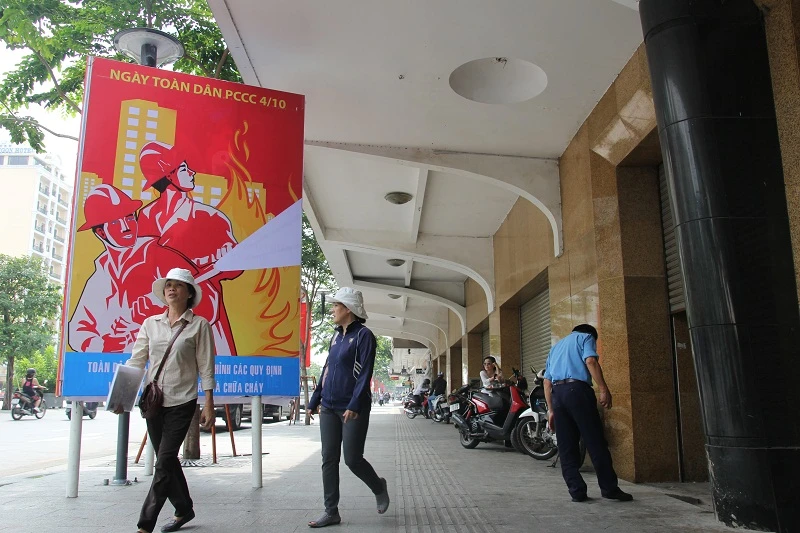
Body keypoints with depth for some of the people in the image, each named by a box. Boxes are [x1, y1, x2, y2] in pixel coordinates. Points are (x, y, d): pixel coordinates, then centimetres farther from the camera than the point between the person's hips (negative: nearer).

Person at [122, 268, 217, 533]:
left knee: (164, 463, -7)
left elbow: (206, 367, -4)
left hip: (181, 403, -4)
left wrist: (209, 404, -8)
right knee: (167, 460, 14)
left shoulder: (199, 325, -3)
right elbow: (136, 361, 5)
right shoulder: (150, 324, 7)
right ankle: (184, 508, 32)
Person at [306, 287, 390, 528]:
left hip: (353, 410, -7)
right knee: (328, 460, 6)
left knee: (352, 459, -1)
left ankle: (379, 487, 27)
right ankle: (331, 511, 15)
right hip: (328, 408, 7)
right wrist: (314, 401, 18)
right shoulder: (336, 336, 12)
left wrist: (354, 406, -23)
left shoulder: (363, 335, -10)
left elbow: (365, 374, -16)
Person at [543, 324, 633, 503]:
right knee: (595, 442, -1)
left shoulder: (556, 347, 30)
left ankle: (576, 491, 4)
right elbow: (590, 361, -9)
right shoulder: (586, 337, 13)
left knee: (566, 448, 5)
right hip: (577, 389, -6)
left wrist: (551, 409, 21)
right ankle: (609, 488, 3)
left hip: (557, 393, 6)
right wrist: (603, 389, -13)